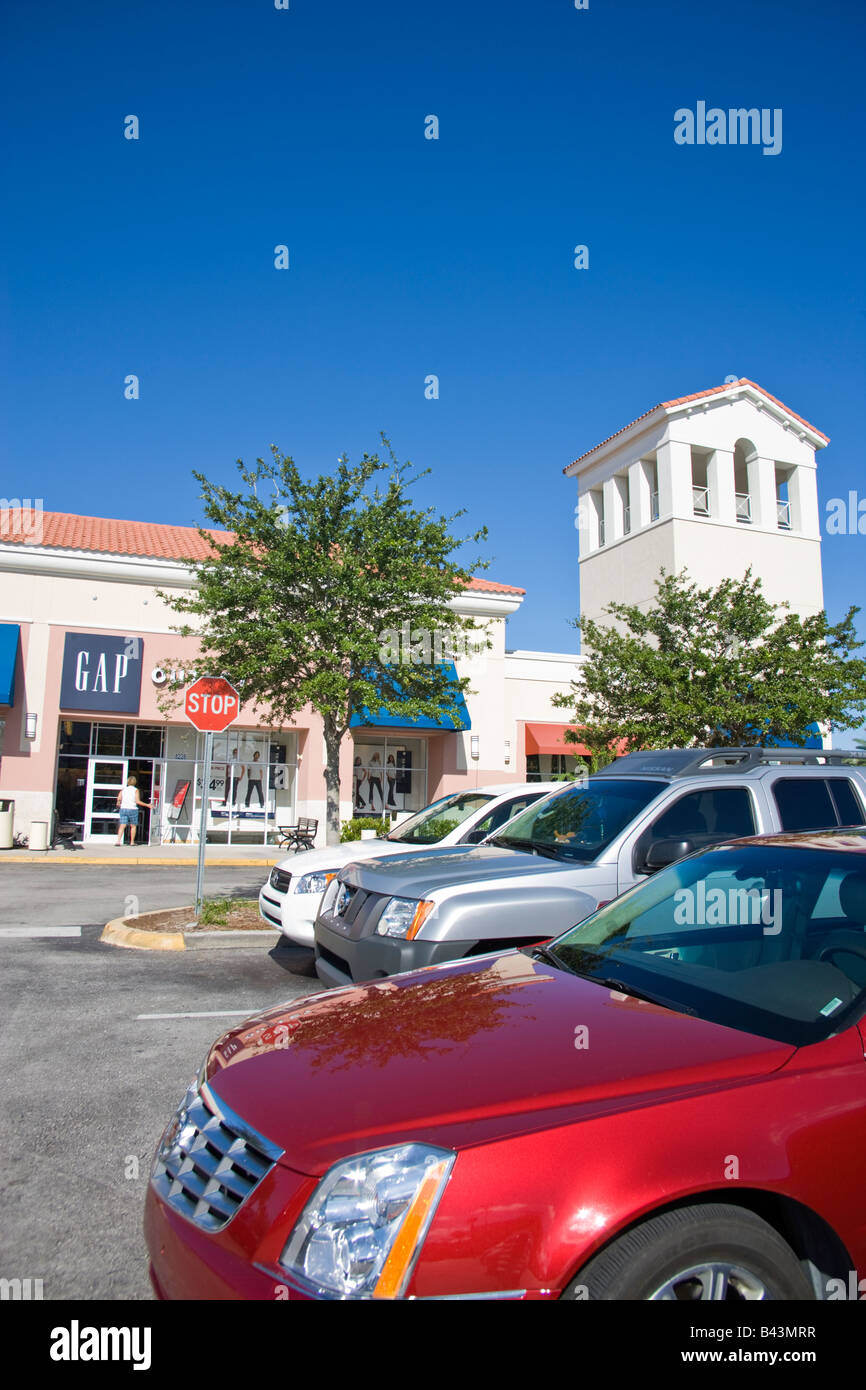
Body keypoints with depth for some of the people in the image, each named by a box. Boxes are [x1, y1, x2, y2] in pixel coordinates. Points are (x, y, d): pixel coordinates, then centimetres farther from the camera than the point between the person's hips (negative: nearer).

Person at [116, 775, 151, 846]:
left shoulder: (124, 789, 8)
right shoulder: (135, 790, -3)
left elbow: (119, 798, -2)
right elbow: (137, 801, -11)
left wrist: (118, 804, 19)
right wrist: (147, 805, -4)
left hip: (123, 809, 3)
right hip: (132, 809, -3)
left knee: (122, 826, -1)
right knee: (133, 826, 10)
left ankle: (118, 841, -14)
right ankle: (132, 842, 13)